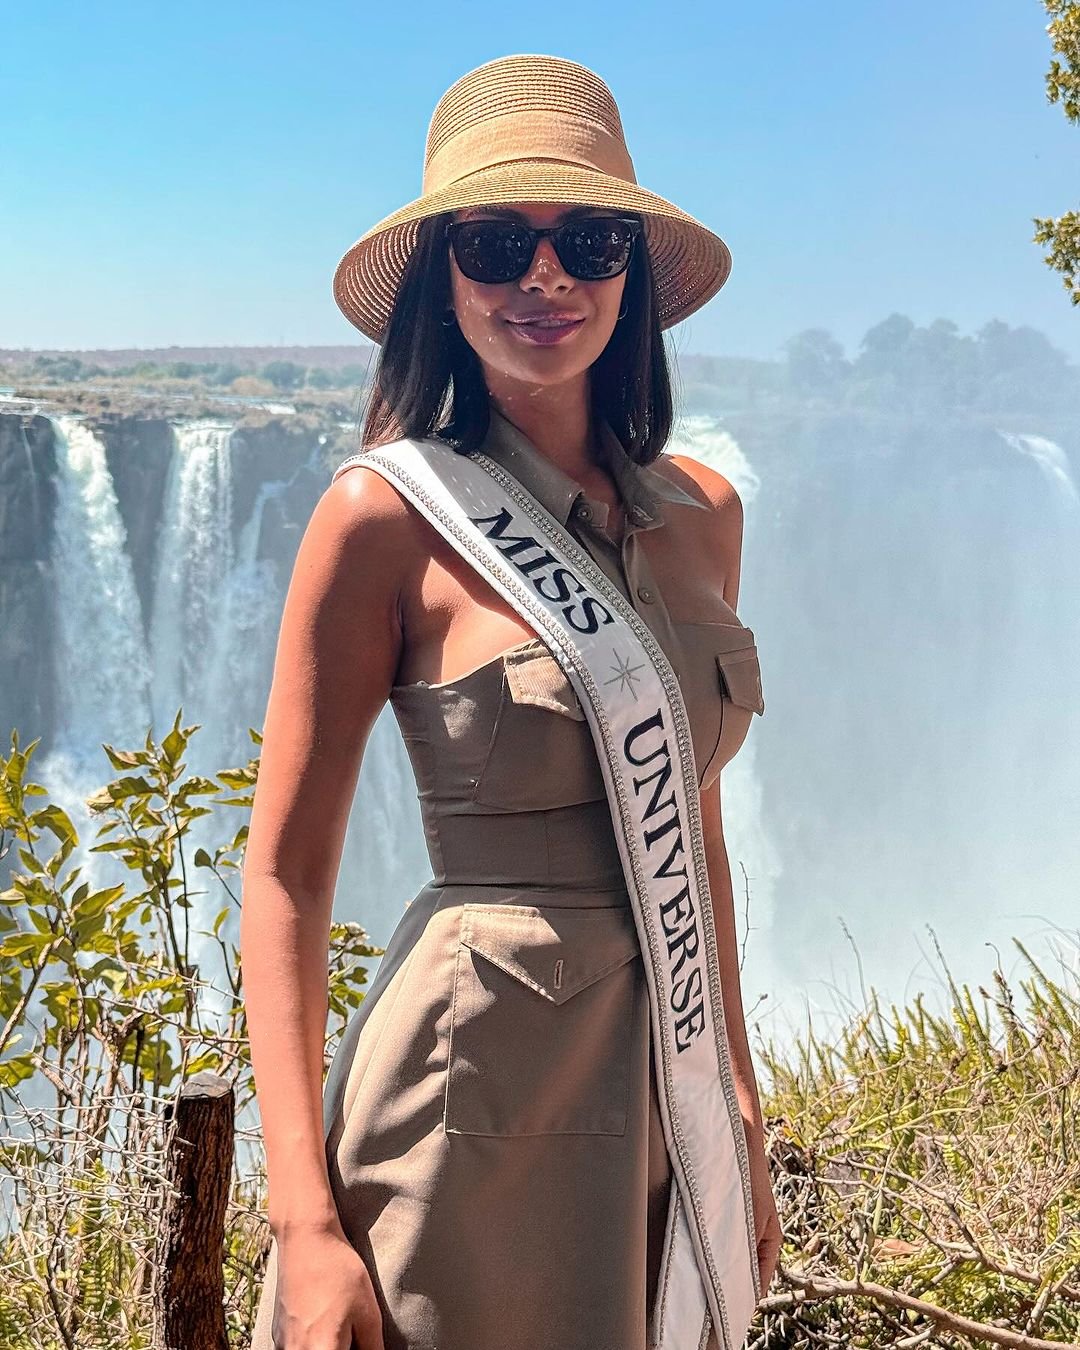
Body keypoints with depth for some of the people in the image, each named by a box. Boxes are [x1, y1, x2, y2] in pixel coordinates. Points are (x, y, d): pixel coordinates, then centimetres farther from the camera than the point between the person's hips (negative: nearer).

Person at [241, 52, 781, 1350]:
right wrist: (307, 1223, -16)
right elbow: (285, 875, -11)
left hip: (662, 1097, 5)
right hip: (470, 1107, -5)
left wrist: (744, 1118, 13)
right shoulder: (388, 515, -10)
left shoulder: (701, 510, 6)